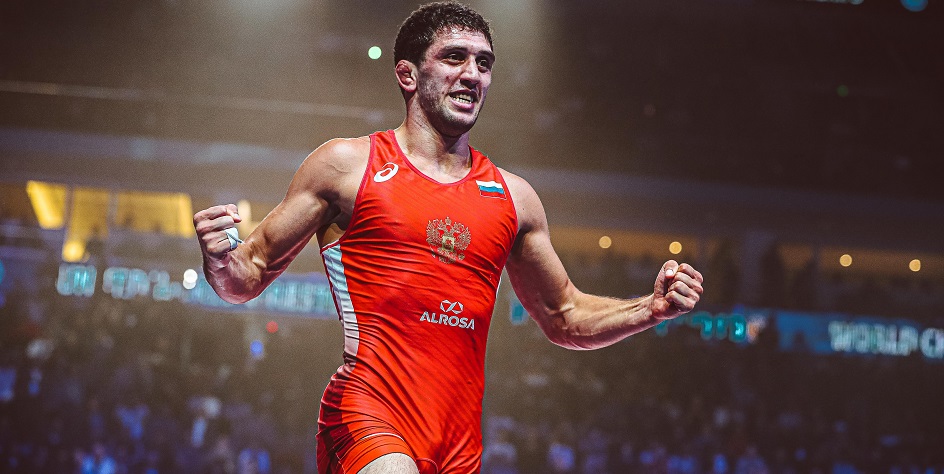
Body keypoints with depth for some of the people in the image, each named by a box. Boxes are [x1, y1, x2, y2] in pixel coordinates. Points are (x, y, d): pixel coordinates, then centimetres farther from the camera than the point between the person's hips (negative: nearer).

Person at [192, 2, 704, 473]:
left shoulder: (512, 197, 14)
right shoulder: (346, 164, 4)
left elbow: (565, 318, 25)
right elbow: (250, 277, 5)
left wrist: (652, 309, 8)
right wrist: (220, 260, -18)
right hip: (367, 413, -5)